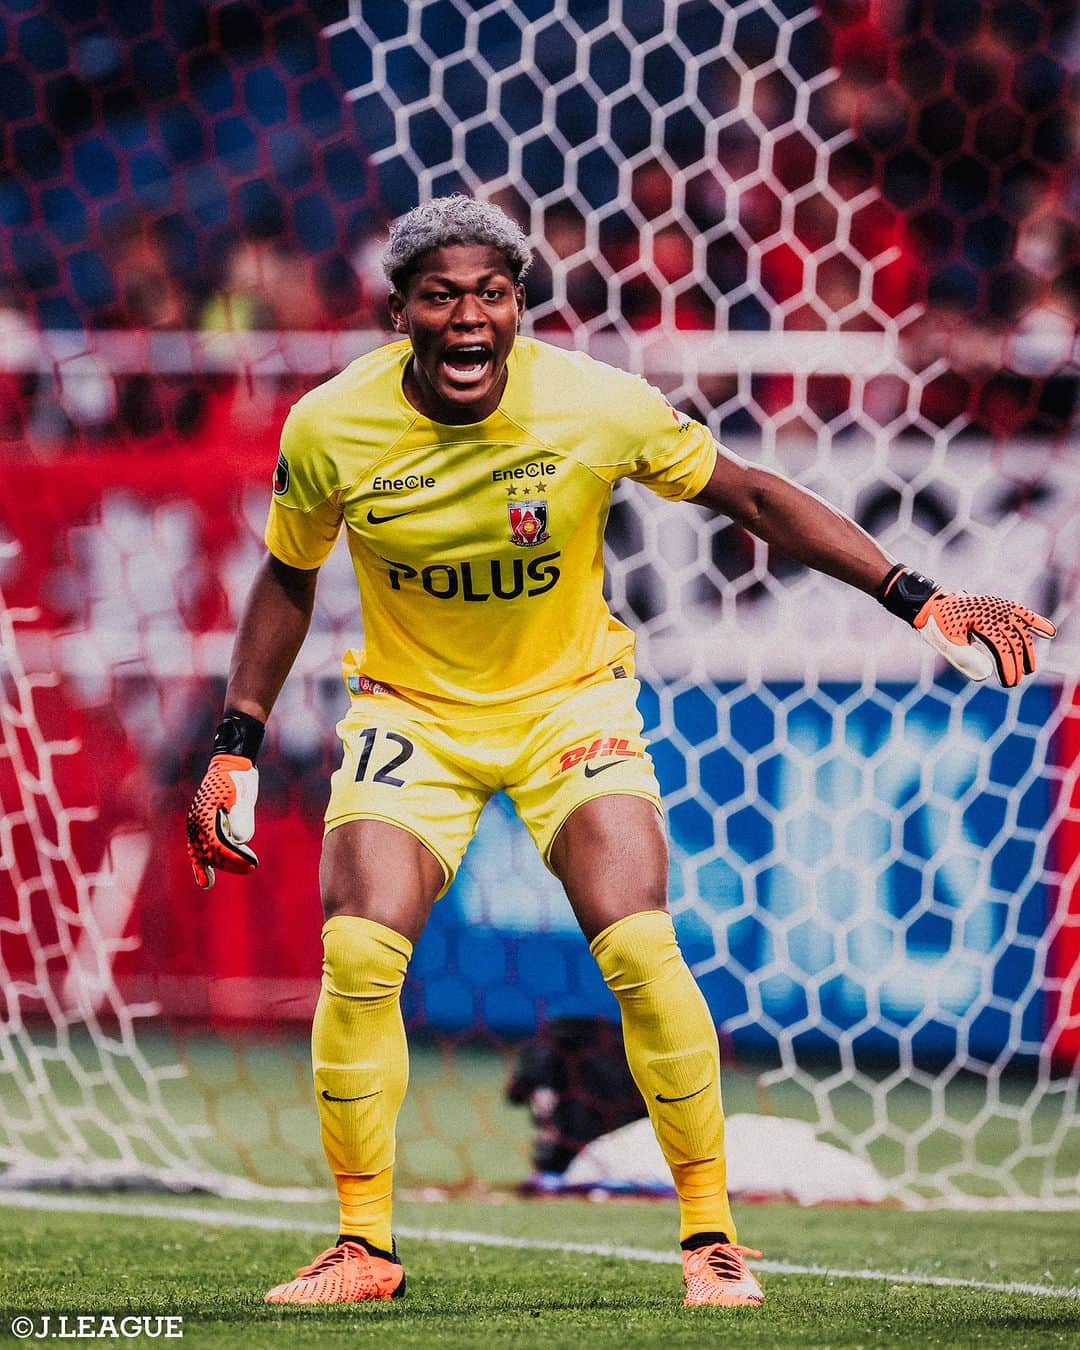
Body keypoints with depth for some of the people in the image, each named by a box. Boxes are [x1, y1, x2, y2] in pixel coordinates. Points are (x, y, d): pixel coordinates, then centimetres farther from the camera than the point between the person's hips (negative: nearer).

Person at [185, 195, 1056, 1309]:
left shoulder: (595, 405, -19)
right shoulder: (329, 429, -16)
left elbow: (752, 498, -7)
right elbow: (287, 576, 4)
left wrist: (918, 600, -12)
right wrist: (236, 747, 2)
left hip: (571, 701, -1)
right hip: (411, 708, 1)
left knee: (639, 948, -18)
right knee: (357, 955, -18)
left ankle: (709, 1235, -2)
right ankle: (363, 1248, -1)